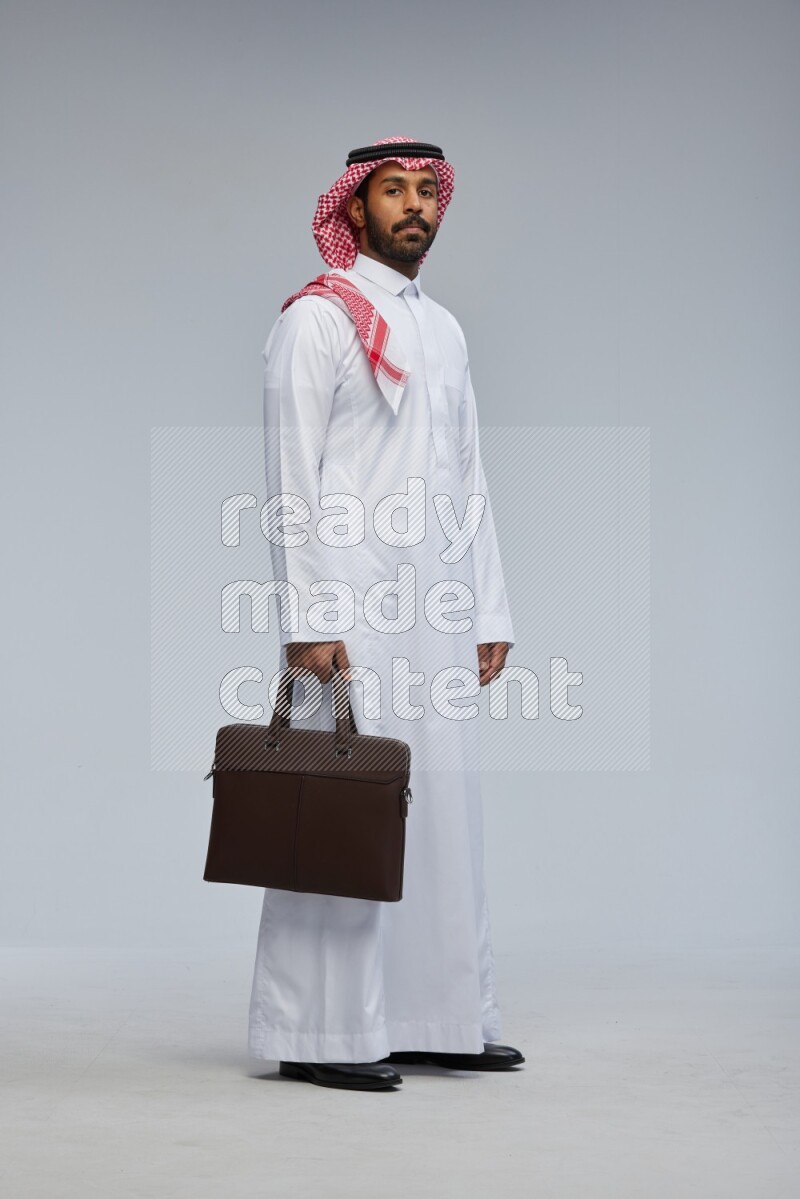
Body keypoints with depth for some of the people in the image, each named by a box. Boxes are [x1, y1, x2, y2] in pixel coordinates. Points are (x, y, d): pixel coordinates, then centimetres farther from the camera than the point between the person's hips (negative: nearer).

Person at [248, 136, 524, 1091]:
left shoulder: (444, 330, 19)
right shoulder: (317, 319, -3)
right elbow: (292, 478, -10)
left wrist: (490, 612, 14)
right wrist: (308, 618, -17)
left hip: (436, 617, 7)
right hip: (352, 612, -7)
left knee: (443, 806, 8)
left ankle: (437, 1018, 15)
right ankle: (321, 1035, -1)